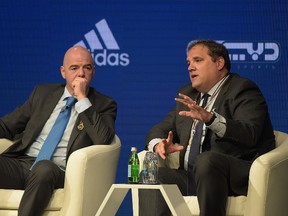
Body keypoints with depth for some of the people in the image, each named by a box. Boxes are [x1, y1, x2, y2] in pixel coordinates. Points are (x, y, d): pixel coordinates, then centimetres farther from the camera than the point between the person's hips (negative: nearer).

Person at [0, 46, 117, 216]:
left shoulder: (103, 104, 11)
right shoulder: (43, 93, 21)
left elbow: (103, 140, -9)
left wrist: (83, 99, -7)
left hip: (57, 171, -3)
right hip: (21, 162, 3)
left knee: (43, 169, -40)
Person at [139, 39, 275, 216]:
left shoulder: (242, 90, -2)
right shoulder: (188, 94, 22)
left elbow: (249, 134, -20)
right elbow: (160, 130, 23)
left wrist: (210, 118, -36)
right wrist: (158, 144, -3)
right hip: (190, 178, 7)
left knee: (206, 159, -36)